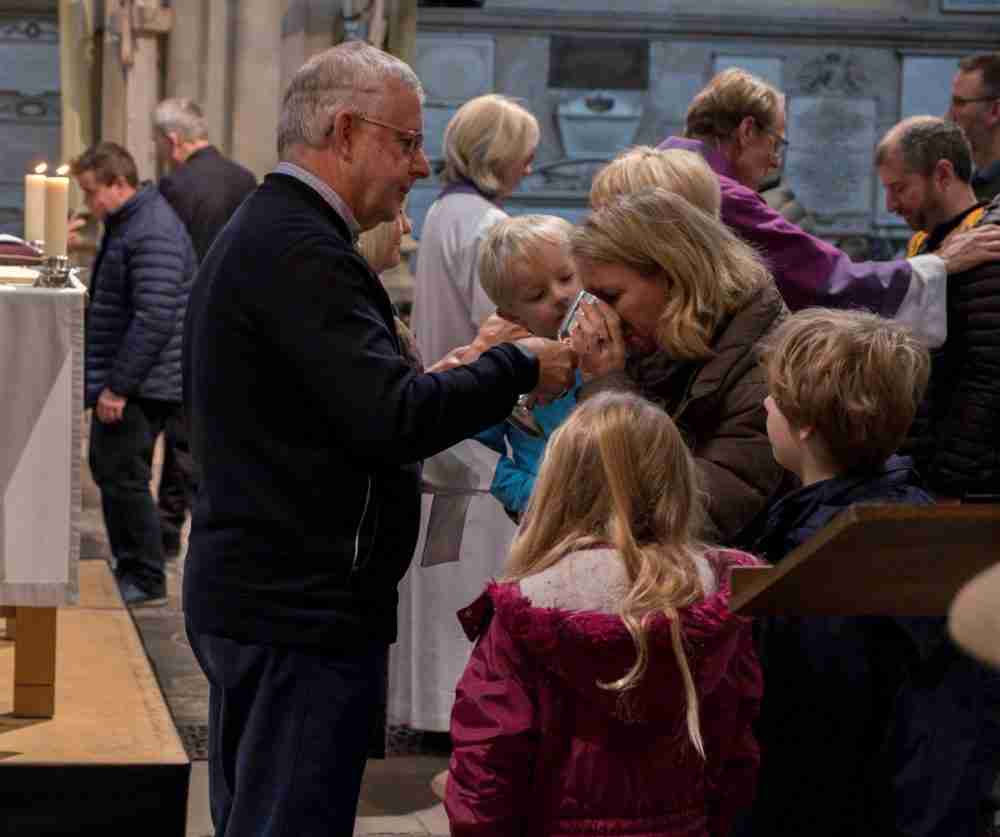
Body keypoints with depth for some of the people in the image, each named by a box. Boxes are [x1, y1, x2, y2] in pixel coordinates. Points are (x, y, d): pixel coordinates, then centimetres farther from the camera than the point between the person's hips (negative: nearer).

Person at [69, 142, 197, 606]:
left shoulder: (152, 234, -20)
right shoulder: (125, 223, 15)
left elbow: (154, 319, -26)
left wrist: (118, 386, -24)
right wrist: (108, 381, 21)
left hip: (141, 384, -11)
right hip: (122, 379, 11)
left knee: (123, 476, -6)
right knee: (106, 468, 15)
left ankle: (147, 580, 4)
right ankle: (129, 567, 24)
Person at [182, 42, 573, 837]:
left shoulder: (258, 232, 16)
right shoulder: (303, 250, -18)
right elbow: (393, 421, -25)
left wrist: (431, 382, 10)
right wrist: (518, 368, -12)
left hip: (250, 593, 11)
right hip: (303, 612, -11)